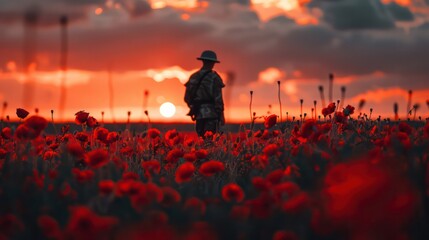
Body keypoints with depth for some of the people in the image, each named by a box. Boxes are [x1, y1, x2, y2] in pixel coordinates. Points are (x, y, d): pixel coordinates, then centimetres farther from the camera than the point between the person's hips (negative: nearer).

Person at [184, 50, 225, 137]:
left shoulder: (193, 77, 10)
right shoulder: (214, 77, -8)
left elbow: (187, 98, 15)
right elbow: (218, 99, -12)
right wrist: (221, 116, -7)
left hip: (198, 114, 6)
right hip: (211, 115, -6)